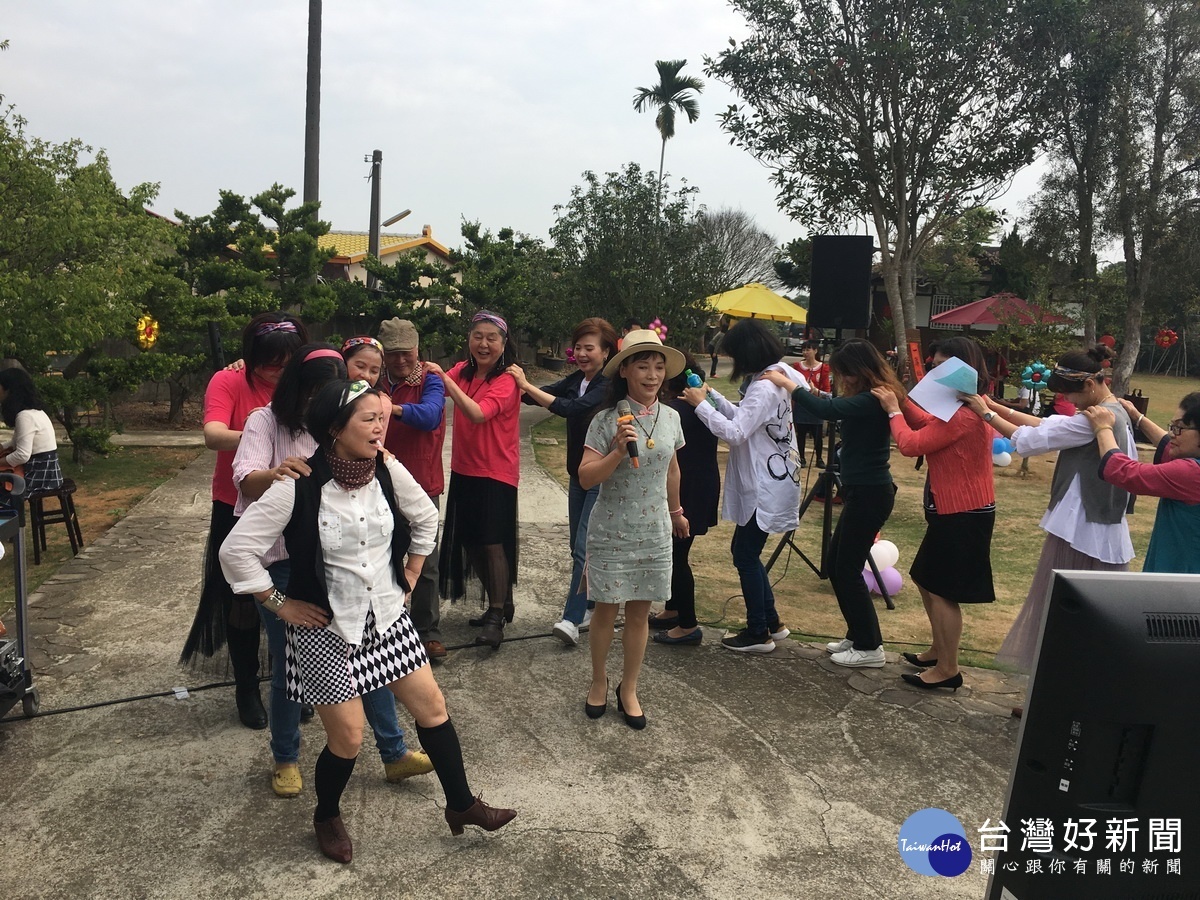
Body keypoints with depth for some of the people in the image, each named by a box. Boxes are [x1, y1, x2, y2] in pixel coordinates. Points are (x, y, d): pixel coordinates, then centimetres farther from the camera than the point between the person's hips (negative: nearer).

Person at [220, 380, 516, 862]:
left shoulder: (387, 471, -7)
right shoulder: (298, 487, -20)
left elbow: (426, 518, 13)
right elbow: (236, 551, -15)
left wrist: (411, 573, 11)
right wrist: (280, 604, -10)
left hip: (387, 618, 5)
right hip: (326, 629, -5)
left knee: (432, 707, 8)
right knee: (348, 738, 3)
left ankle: (461, 804, 29)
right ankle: (327, 818, 35)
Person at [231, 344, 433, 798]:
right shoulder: (267, 422, -6)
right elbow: (245, 482, -20)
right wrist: (274, 473, -43)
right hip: (281, 561, -3)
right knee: (289, 664, 5)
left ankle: (394, 754, 17)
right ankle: (285, 760, 29)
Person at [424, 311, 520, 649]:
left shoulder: (507, 380, -14)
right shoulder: (463, 371, 4)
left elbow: (477, 413, -28)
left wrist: (445, 378, -32)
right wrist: (428, 374, -28)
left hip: (496, 472, -6)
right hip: (464, 469, 6)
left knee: (493, 543, -6)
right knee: (470, 543, 12)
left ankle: (497, 615, 7)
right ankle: (499, 603, 30)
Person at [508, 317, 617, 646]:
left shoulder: (609, 386, -18)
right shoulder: (576, 380, 6)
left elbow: (571, 408, -31)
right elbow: (540, 395, 3)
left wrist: (526, 385, -30)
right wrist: (519, 386, -17)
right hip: (578, 474, 8)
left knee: (584, 548, -11)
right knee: (579, 547, 14)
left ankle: (572, 619, -8)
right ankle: (592, 607, 26)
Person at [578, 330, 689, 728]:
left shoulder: (670, 417, 1)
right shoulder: (606, 420, -13)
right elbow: (586, 478, -16)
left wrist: (675, 511, 27)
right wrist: (619, 451, -29)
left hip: (654, 532, 3)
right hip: (611, 532, -3)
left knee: (640, 612, 10)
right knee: (606, 609, 9)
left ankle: (628, 689, 27)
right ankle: (599, 682, 31)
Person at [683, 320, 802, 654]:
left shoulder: (764, 387, -22)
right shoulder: (779, 377, 9)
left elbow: (735, 432, -27)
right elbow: (743, 418, 13)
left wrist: (701, 404, -18)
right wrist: (712, 396, 4)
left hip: (764, 488, -10)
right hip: (762, 483, 10)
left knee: (746, 555, 0)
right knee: (745, 551, 18)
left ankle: (758, 634, 13)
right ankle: (771, 622, 28)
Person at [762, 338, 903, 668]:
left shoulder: (872, 400, -20)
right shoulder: (868, 398, 10)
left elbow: (826, 409, -32)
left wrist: (787, 384, -21)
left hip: (869, 494, -10)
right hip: (863, 491, 10)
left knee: (847, 569, -3)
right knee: (836, 565, 15)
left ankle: (869, 647, 8)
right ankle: (858, 636, 27)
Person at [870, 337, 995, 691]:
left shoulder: (961, 415, -24)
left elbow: (912, 444, -21)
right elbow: (928, 425, 17)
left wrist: (893, 411, -7)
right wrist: (900, 399, 5)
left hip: (961, 514, -11)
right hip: (958, 510, 11)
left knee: (941, 591, -1)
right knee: (927, 581, 20)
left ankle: (947, 670, 10)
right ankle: (939, 651, 34)